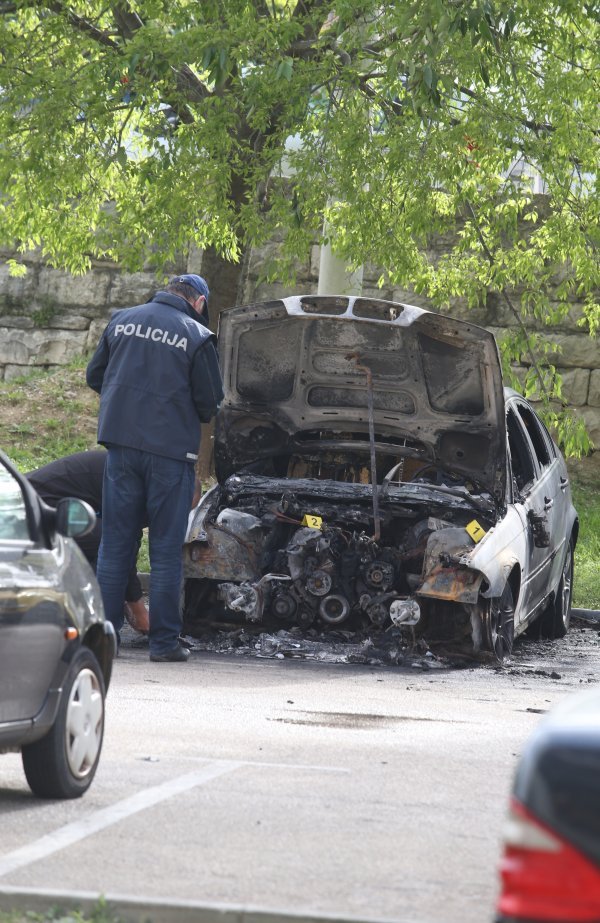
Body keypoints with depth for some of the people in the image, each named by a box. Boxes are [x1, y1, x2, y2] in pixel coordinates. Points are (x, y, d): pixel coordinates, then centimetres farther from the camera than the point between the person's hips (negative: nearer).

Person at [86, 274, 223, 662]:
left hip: (121, 444, 4)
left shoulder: (122, 321, 6)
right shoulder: (197, 337, -7)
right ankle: (164, 641, 3)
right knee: (167, 548, 3)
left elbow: (94, 376, 14)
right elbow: (210, 402, -4)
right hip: (171, 450, -4)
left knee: (114, 543, 10)